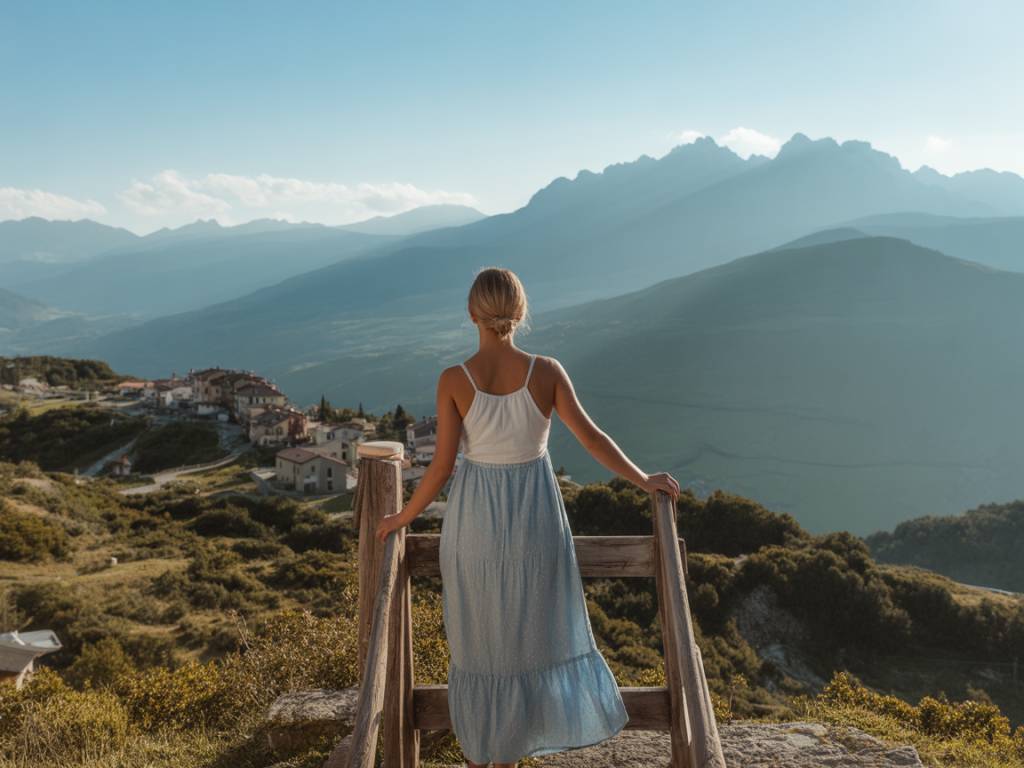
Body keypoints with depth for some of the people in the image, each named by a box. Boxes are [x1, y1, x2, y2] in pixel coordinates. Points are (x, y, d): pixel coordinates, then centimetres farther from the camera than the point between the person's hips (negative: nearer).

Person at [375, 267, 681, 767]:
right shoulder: (546, 371, -10)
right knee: (527, 636, 18)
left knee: (478, 638, 17)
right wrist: (643, 481, 7)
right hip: (535, 518, 1)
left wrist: (403, 517, 4)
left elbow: (442, 467, -11)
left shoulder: (453, 380, -13)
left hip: (475, 518, -1)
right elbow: (591, 436, -7)